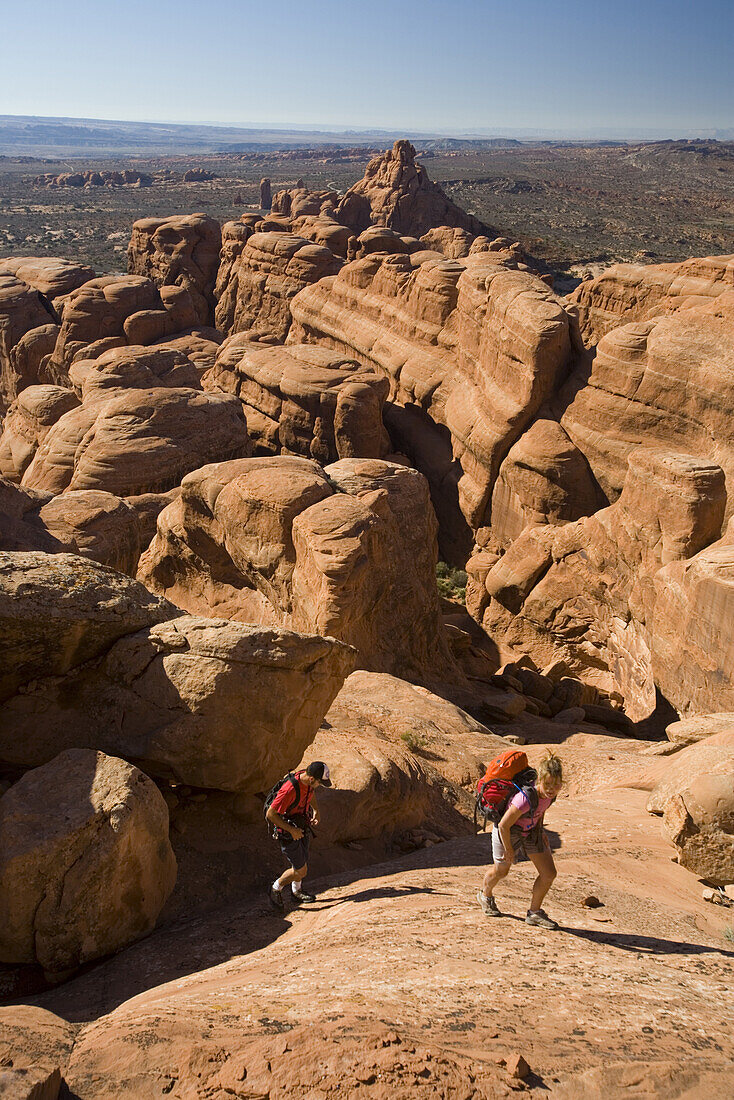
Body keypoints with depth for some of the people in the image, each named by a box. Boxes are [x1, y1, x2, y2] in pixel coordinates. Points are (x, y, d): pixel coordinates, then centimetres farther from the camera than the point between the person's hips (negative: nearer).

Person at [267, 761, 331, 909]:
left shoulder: (308, 781, -11)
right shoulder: (290, 789, -36)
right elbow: (270, 814, -30)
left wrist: (316, 811, 6)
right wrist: (291, 830, -25)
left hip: (302, 828, 7)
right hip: (287, 833, -7)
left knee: (302, 863, 21)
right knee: (300, 871, -2)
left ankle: (297, 893, 45)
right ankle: (276, 889, 23)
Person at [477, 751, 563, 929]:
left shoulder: (551, 793, -21)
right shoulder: (526, 799, -42)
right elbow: (503, 825, -30)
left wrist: (540, 830, 1)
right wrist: (508, 849, -17)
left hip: (531, 830, 6)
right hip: (509, 832, -6)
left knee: (549, 873, 0)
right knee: (501, 871, 18)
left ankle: (534, 913, 22)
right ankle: (485, 895, 52)